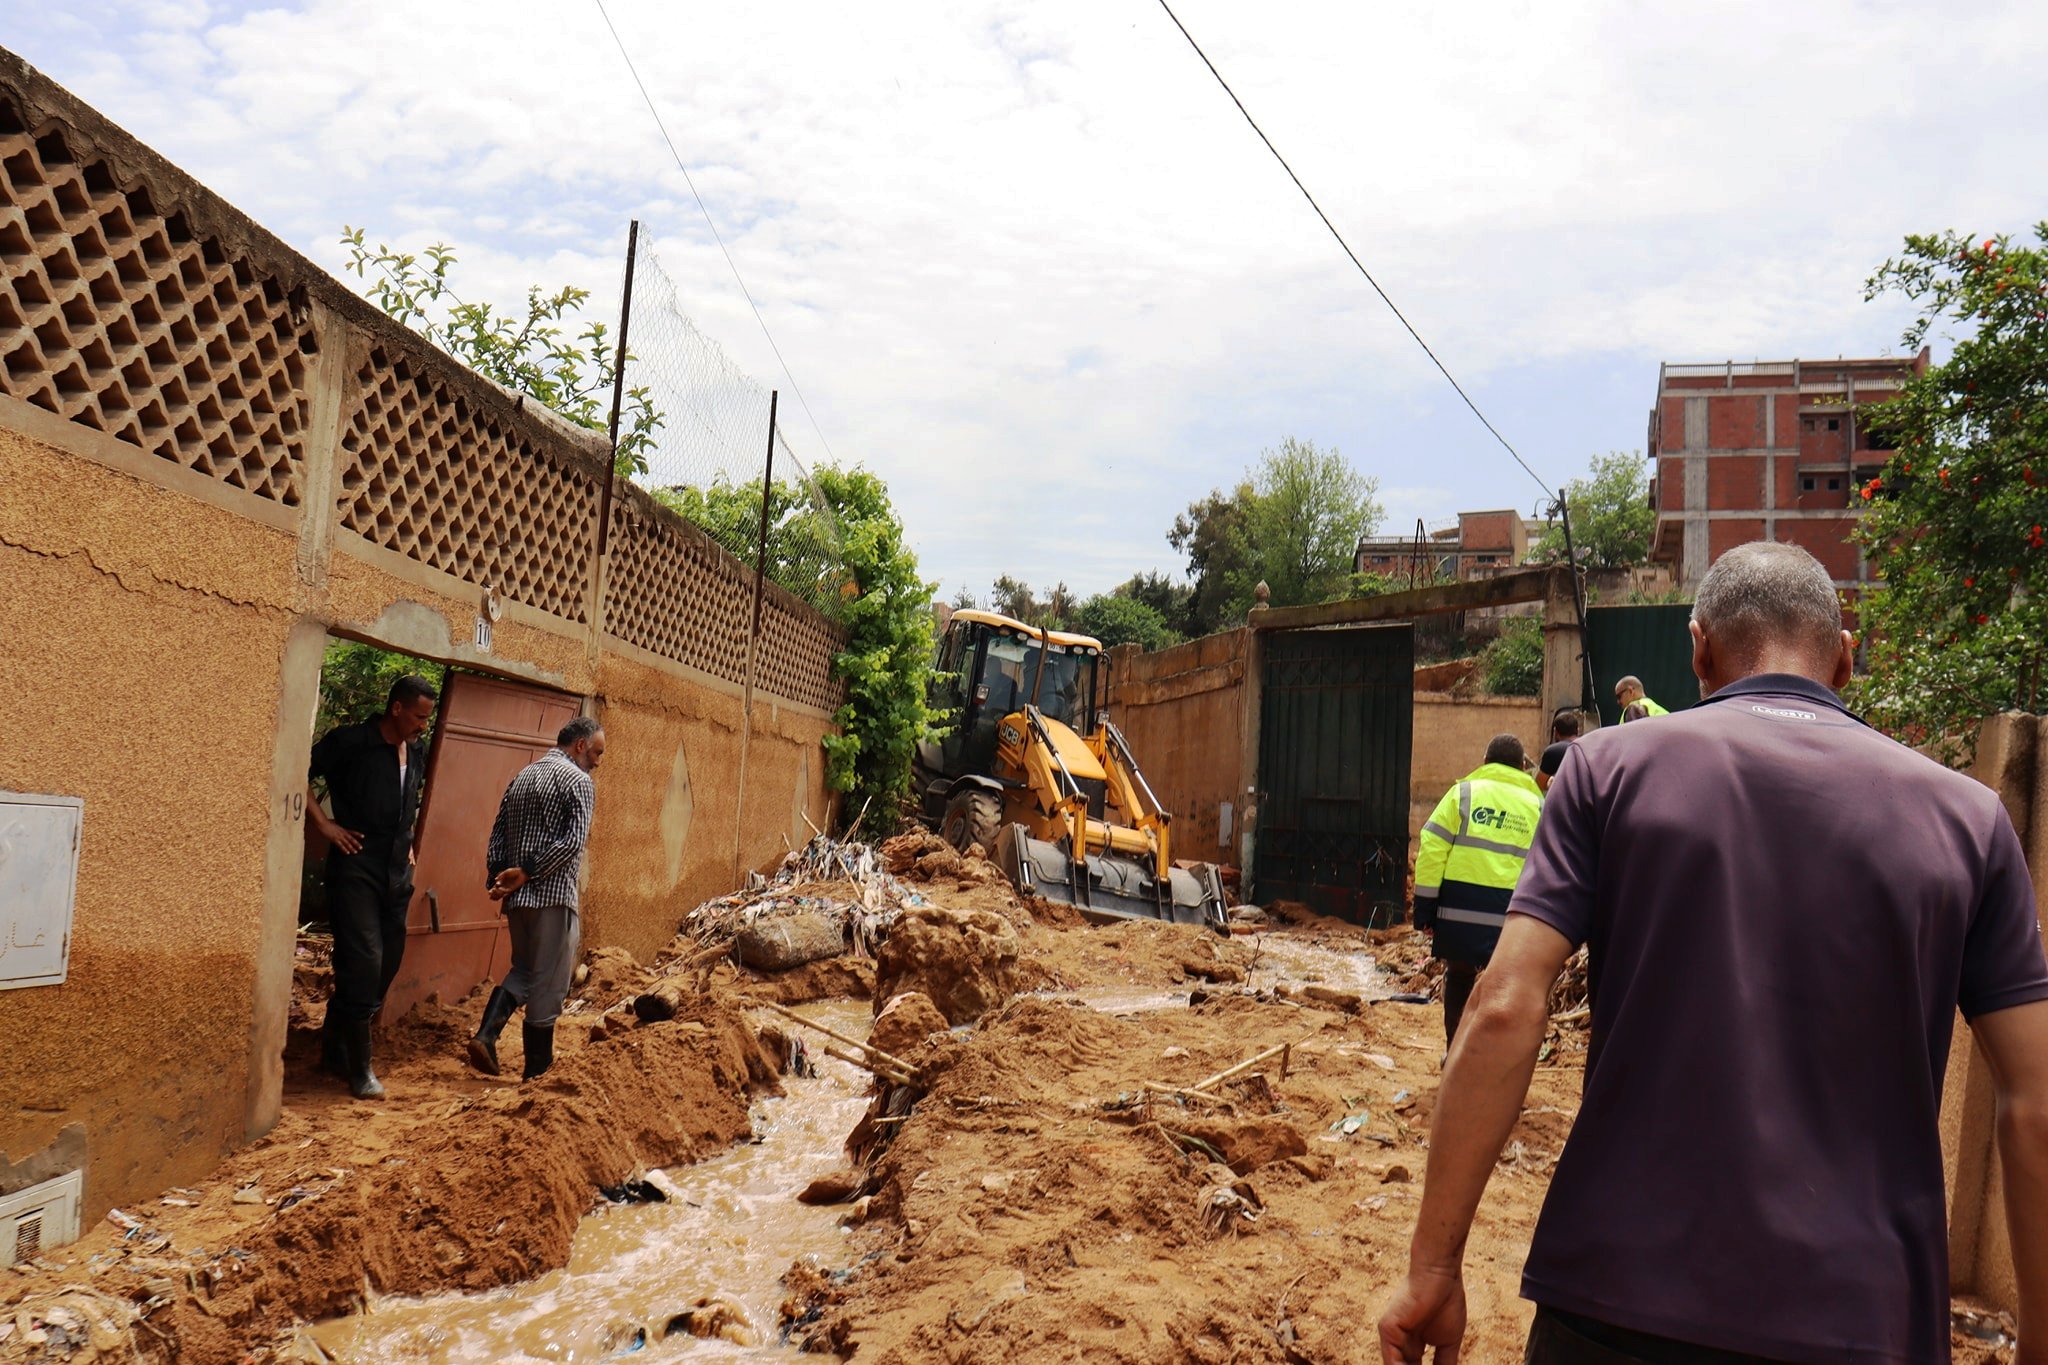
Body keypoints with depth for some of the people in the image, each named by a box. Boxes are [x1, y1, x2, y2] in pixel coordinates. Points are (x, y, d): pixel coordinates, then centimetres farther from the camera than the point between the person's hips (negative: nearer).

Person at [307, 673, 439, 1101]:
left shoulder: (416, 754, 12)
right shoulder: (350, 742, -9)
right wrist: (323, 823, -13)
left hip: (396, 873, 7)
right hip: (355, 869, -7)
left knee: (386, 964, 10)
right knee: (363, 963, -10)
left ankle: (334, 1049, 27)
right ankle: (359, 1069, -1)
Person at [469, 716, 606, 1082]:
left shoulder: (522, 777, 15)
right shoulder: (578, 781, -8)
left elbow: (498, 835, 12)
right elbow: (572, 841, -20)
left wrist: (497, 881, 7)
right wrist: (527, 872, -14)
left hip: (517, 896, 7)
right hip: (553, 896, -7)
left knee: (523, 969, 21)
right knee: (547, 983, 3)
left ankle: (486, 1035, 3)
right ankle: (537, 1071, 12)